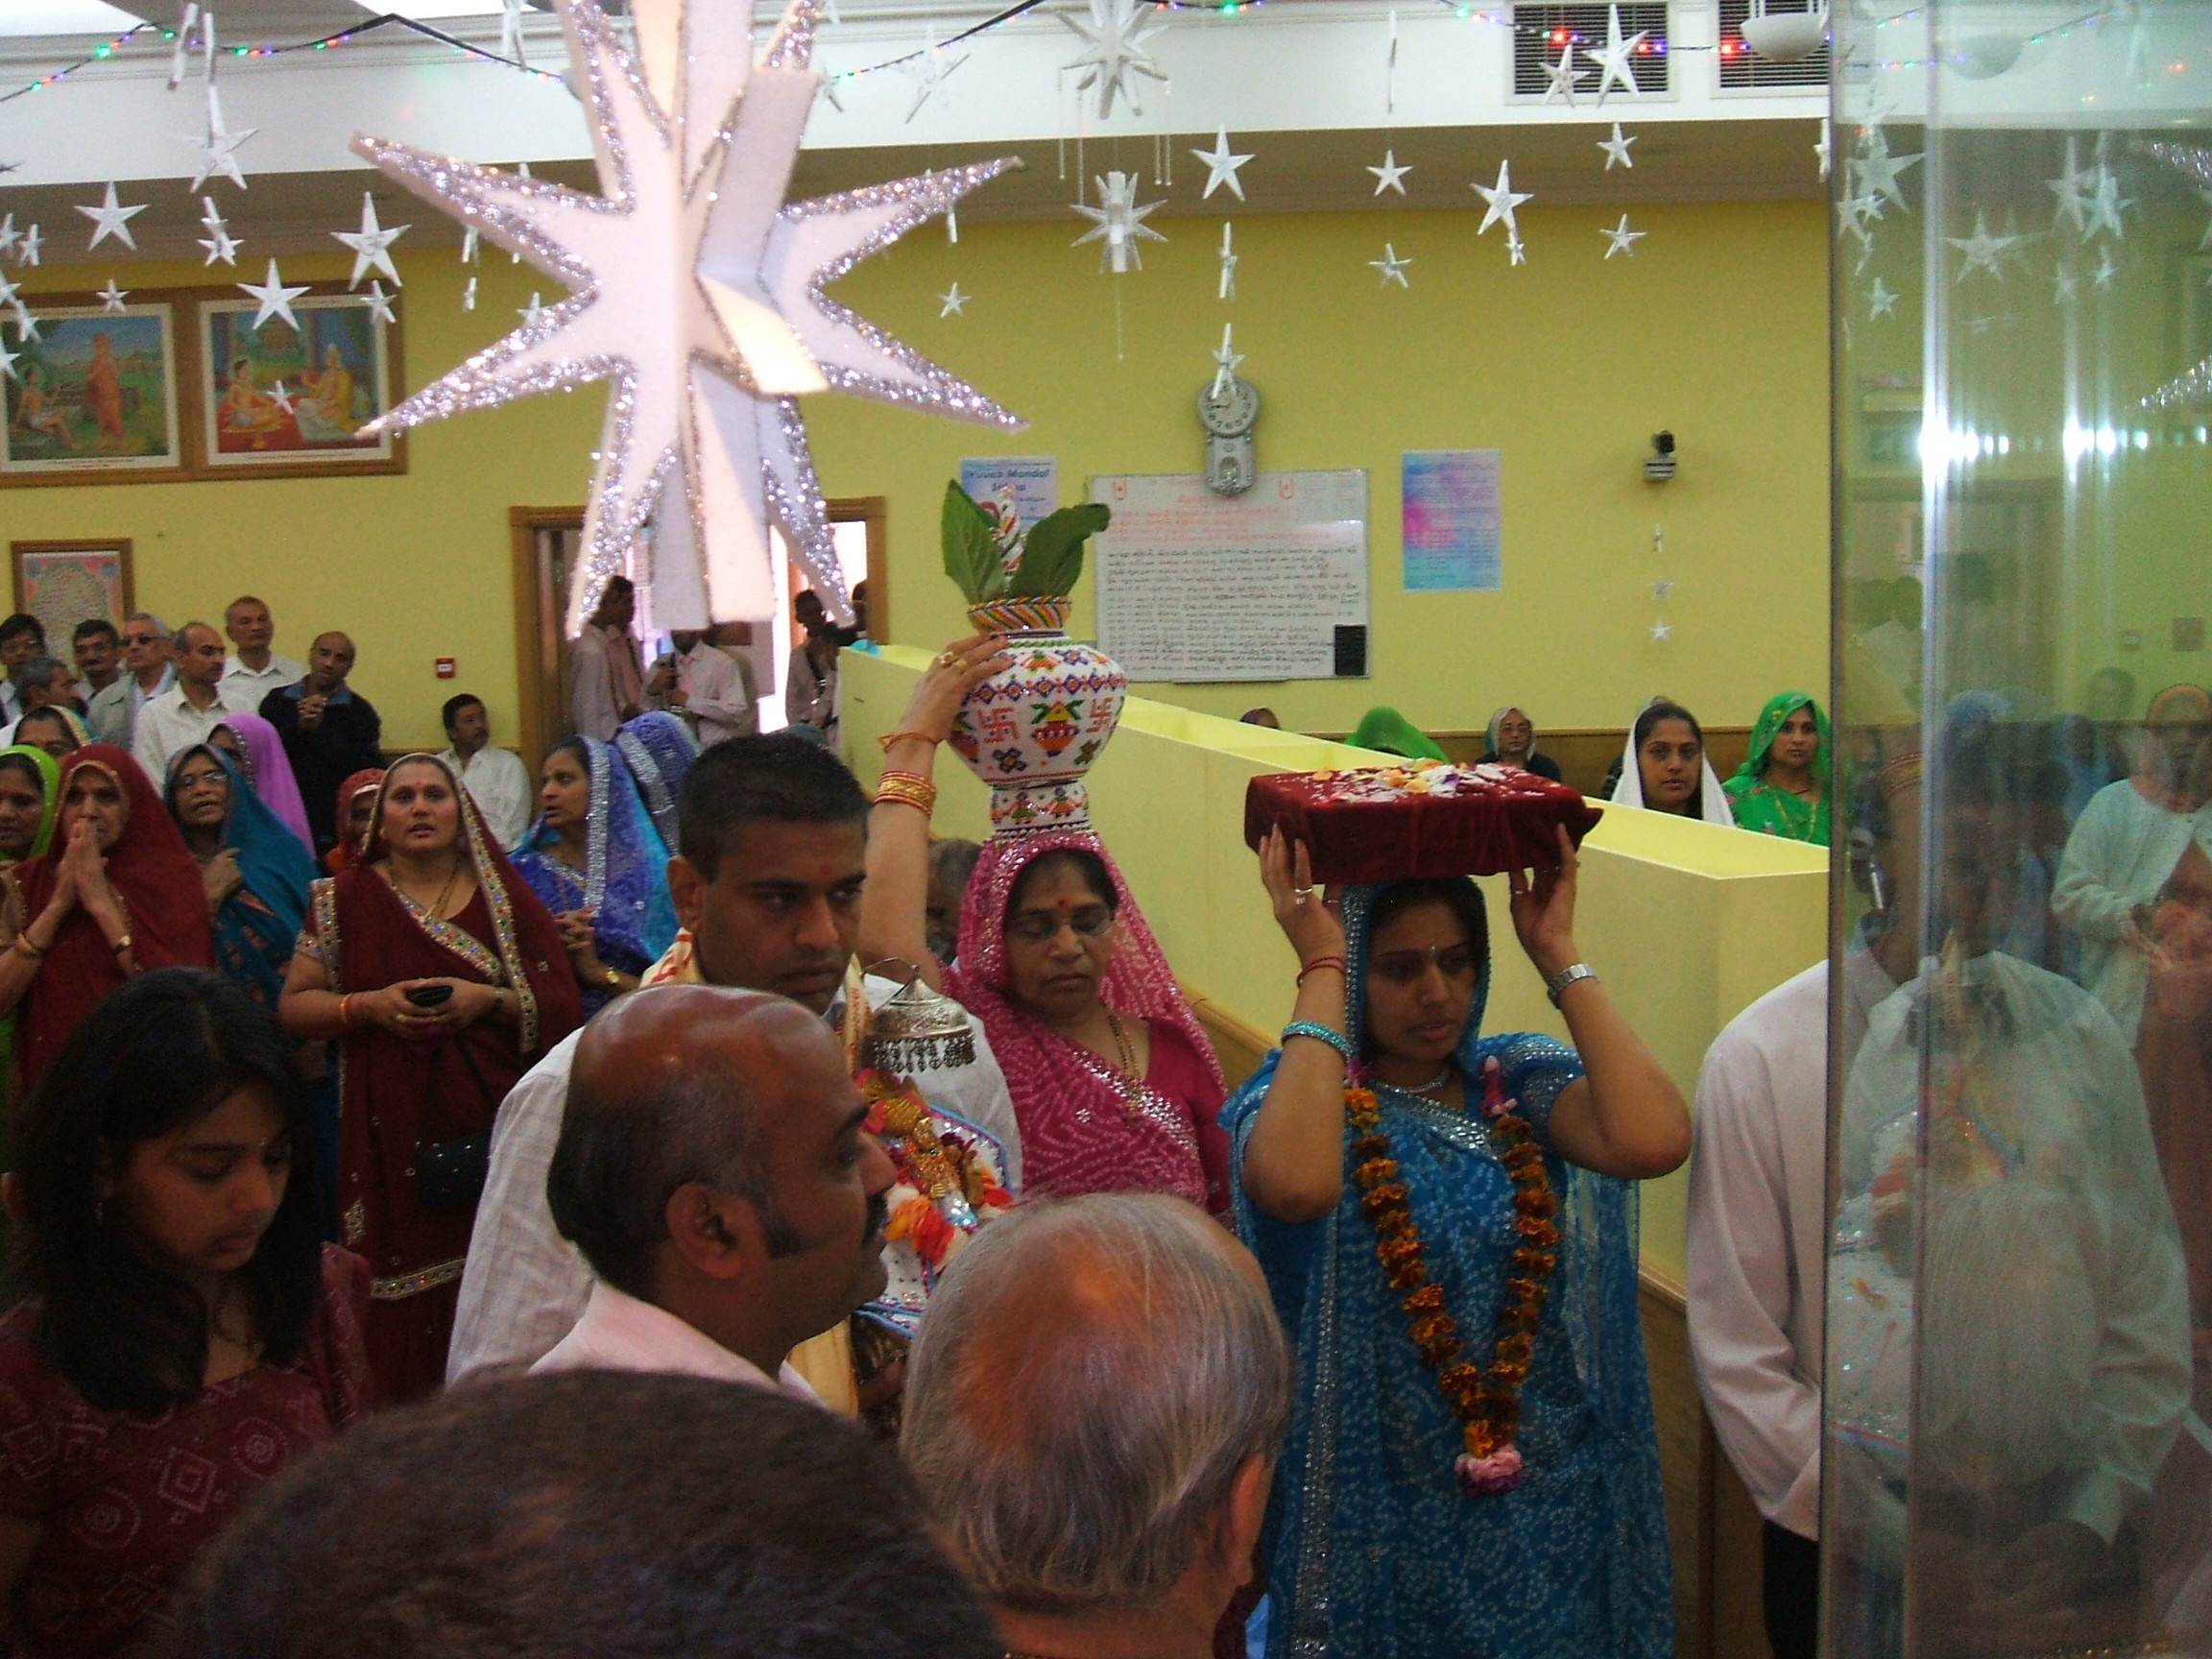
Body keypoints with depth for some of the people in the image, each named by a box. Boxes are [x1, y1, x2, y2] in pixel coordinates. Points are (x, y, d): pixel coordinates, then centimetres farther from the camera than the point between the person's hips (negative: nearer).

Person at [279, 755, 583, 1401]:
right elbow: (294, 1006, 7)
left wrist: (489, 1000, -13)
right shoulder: (346, 898, 9)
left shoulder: (503, 898, 8)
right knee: (400, 1293, -3)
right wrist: (369, 1005, -10)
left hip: (489, 1132, 0)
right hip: (390, 1138, 0)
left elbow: (561, 1008, 3)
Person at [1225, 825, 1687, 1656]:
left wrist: (1557, 954, -14)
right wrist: (1322, 968, -26)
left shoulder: (1519, 1081, -2)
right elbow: (1296, 1184, -36)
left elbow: (1653, 1140, -23)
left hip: (1551, 1508, 3)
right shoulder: (1299, 1098, -10)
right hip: (1385, 1516, -3)